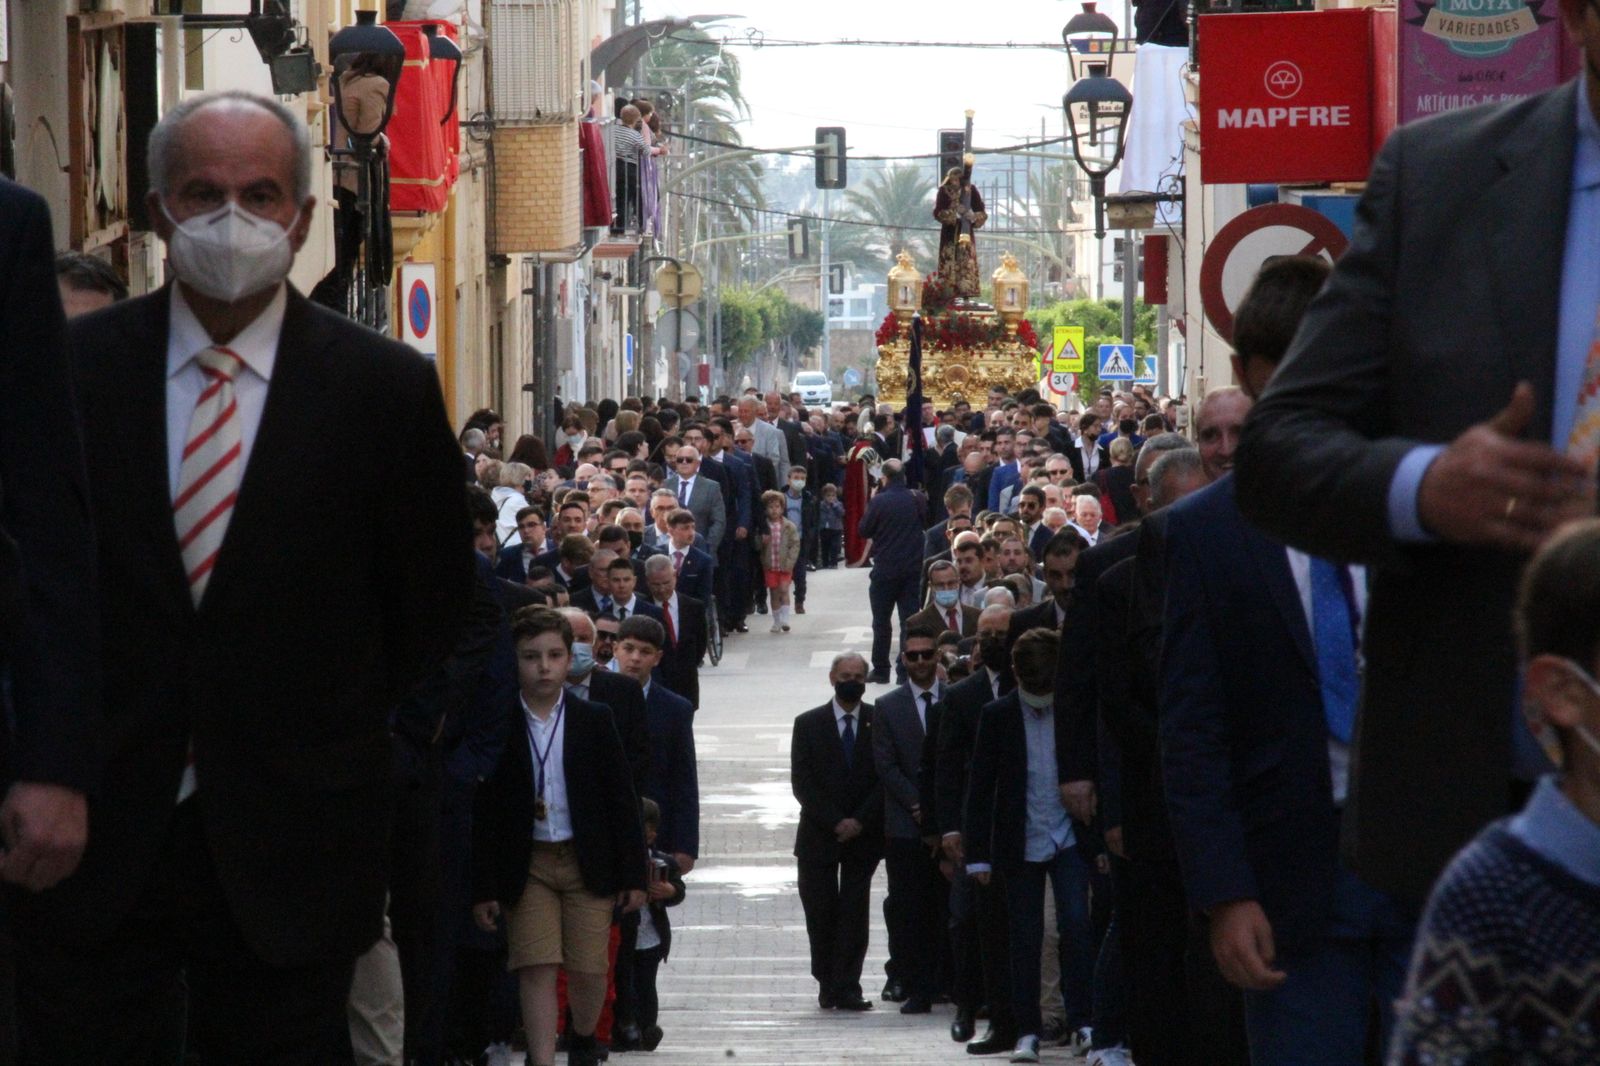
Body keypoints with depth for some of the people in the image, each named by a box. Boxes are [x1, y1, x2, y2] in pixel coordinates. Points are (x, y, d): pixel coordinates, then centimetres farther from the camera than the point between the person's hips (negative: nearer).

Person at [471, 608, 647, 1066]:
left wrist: (633, 874, 1)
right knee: (536, 967, -8)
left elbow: (622, 799, 3)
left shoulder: (594, 720, 0)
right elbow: (483, 813, -1)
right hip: (526, 865, -1)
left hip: (588, 861, 1)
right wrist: (483, 888, -4)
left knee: (589, 968, 2)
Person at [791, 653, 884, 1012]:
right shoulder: (809, 724, 4)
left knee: (854, 913, -5)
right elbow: (802, 783, -2)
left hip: (863, 834, 0)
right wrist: (835, 822, -11)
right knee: (821, 913, -1)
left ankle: (846, 989, -4)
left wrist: (860, 821, -10)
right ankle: (827, 985, 12)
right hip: (819, 835, 0)